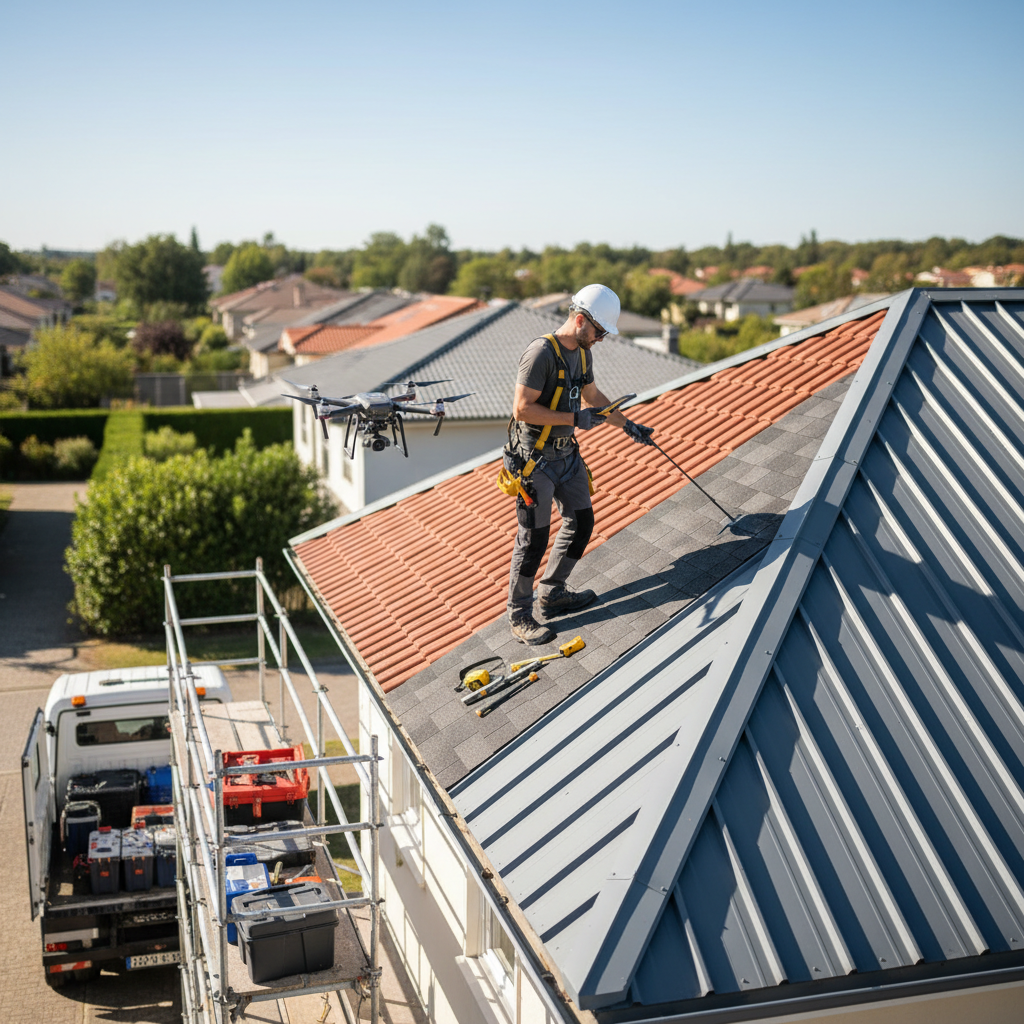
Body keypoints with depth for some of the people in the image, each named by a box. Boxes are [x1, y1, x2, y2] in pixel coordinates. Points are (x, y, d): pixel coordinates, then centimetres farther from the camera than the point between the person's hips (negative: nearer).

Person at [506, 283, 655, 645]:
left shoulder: (582, 353, 8)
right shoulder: (542, 352, -21)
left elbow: (592, 395, 24)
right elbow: (522, 409, -25)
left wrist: (628, 426, 24)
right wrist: (575, 418, -23)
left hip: (567, 454, 9)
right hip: (535, 459, -9)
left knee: (581, 521, 14)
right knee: (534, 537, -4)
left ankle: (552, 593, 30)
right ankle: (519, 616, 9)